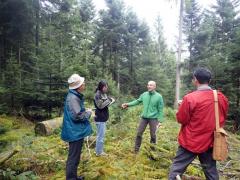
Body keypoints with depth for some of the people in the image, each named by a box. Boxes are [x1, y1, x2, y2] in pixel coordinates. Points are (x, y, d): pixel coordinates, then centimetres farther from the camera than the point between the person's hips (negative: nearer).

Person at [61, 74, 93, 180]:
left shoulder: (76, 96, 10)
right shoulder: (73, 98, -23)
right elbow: (77, 115, -29)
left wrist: (85, 112, 6)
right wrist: (88, 112, -13)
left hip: (76, 131, 11)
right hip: (75, 132, -11)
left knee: (75, 157, 22)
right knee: (73, 158, 2)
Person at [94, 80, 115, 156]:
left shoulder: (104, 94, 11)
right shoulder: (98, 95, -16)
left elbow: (106, 104, 12)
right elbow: (100, 105, -21)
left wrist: (111, 100, -6)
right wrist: (109, 100, -16)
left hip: (103, 118, 9)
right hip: (100, 118, -9)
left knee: (101, 135, 18)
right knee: (100, 135, 0)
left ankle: (100, 150, 30)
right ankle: (99, 152, 13)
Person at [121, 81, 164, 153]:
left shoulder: (159, 96, -7)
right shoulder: (144, 94, 1)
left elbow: (160, 110, -5)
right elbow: (137, 101, 12)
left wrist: (159, 120, -9)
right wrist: (128, 104, 2)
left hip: (153, 118, -3)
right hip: (144, 117, 3)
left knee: (153, 134, 8)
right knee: (139, 133, 6)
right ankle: (136, 149, 20)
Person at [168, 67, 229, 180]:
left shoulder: (190, 98, -21)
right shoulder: (222, 98, -4)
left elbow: (181, 119, -11)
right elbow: (222, 119, 10)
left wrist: (183, 106, 5)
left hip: (190, 142, -5)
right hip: (209, 142, 5)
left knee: (176, 169, 8)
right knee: (211, 171, 21)